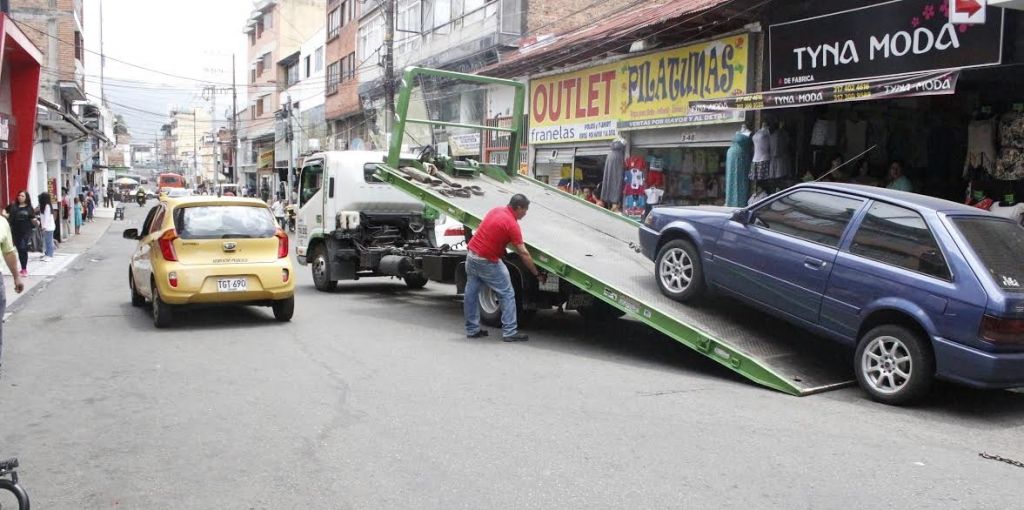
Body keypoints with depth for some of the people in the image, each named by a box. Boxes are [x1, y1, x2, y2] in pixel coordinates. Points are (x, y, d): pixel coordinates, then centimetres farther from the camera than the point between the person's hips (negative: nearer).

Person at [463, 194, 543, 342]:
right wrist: (537, 274, -6)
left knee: (471, 293, 14)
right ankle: (509, 332, -2)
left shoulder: (495, 210, 6)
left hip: (471, 254, 8)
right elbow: (523, 254, -13)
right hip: (487, 262, -8)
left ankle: (472, 329, 21)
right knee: (507, 294, 0)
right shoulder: (512, 224, -16)